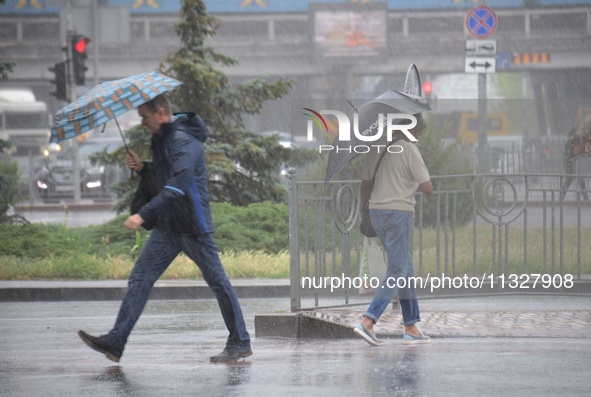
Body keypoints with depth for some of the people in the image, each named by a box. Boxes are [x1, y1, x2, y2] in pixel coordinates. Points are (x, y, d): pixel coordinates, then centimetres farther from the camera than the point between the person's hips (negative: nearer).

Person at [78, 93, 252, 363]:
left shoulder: (184, 141, -19)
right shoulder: (161, 138, 12)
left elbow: (177, 186, -30)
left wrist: (144, 215, -37)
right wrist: (142, 167, 5)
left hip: (192, 225, -9)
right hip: (167, 226, 9)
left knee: (217, 282, 2)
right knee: (140, 279, 0)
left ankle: (240, 343, 12)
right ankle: (115, 342, -5)